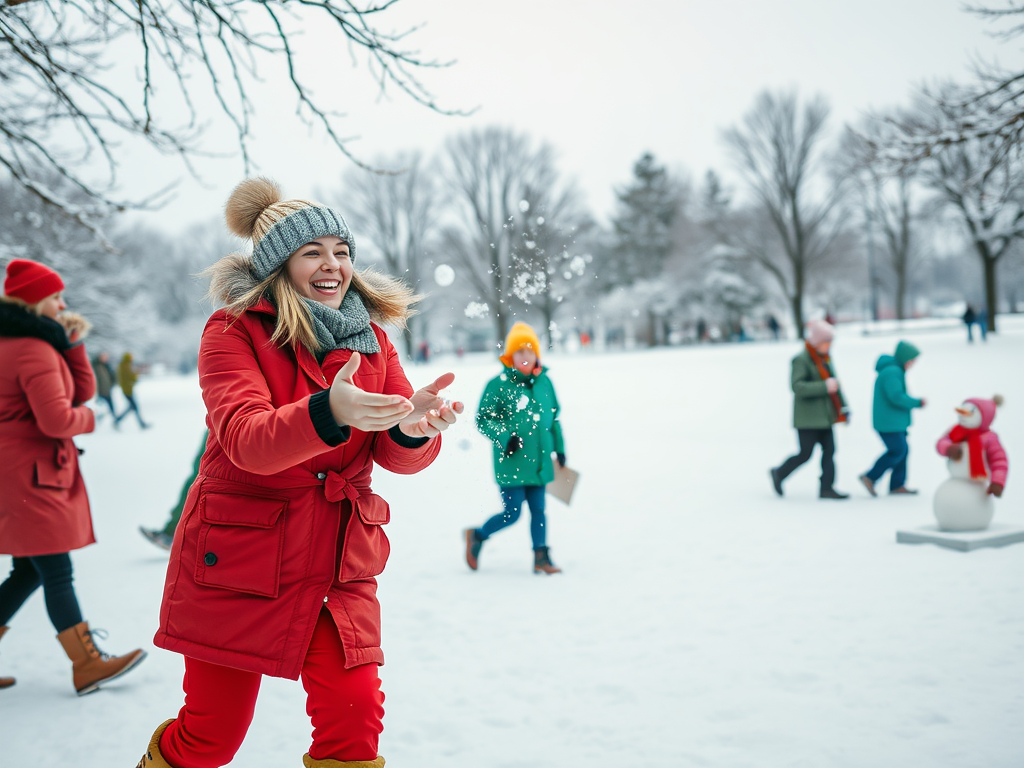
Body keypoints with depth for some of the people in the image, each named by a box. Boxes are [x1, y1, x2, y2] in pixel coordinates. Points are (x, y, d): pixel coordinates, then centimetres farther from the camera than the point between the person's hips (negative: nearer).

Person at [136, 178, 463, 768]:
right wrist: (331, 412, -44)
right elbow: (246, 440, -24)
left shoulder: (372, 340, 5)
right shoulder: (234, 332, -7)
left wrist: (414, 427, -30)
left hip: (337, 565, 3)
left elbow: (399, 455, -5)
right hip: (237, 563, -3)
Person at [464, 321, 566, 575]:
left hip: (539, 461, 5)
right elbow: (483, 419, -7)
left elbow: (554, 417, 18)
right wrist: (504, 437, -21)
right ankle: (476, 536, 24)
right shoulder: (499, 384, -9)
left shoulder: (544, 382, 7)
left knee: (538, 510, 8)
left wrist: (559, 448, 19)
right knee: (512, 513, 0)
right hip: (511, 463, -5)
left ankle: (541, 557, 18)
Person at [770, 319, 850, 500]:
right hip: (807, 418, -8)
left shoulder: (825, 359, 11)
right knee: (805, 454, -1)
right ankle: (779, 473, 21)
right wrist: (824, 387, -28)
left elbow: (834, 382, 19)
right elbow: (797, 386, -25)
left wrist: (843, 407, 15)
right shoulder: (801, 360, -14)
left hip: (824, 416, 8)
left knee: (829, 451, 2)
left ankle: (826, 488, 7)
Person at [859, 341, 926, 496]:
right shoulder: (892, 372, -19)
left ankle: (897, 485, 15)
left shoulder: (895, 370, 16)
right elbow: (897, 397, -26)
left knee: (903, 450, 11)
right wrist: (918, 402, -14)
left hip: (894, 421, 11)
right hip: (889, 422, -11)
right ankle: (870, 477, 0)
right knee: (897, 451, -8)